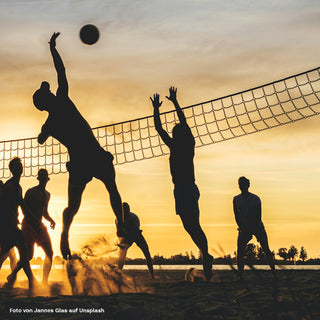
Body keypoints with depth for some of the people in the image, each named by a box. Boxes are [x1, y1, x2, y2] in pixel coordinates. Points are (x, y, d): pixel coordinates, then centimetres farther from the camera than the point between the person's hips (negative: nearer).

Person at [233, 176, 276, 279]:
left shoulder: (255, 199, -5)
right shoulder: (236, 199, -1)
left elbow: (258, 216, -7)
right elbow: (237, 216, 0)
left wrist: (256, 230, -14)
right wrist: (241, 229, -10)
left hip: (258, 227, -1)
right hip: (244, 228, 1)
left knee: (266, 250, -5)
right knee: (240, 252, -10)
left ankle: (273, 270, 6)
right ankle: (240, 274, -3)